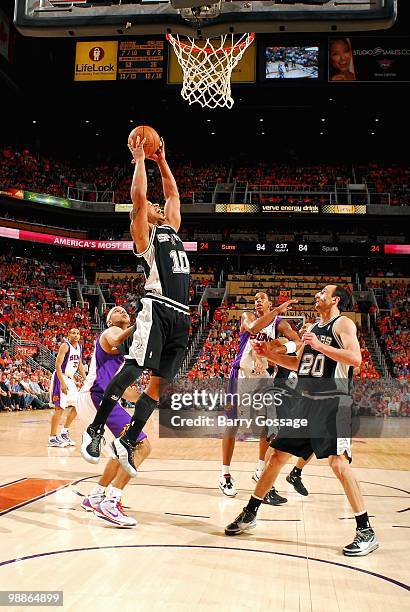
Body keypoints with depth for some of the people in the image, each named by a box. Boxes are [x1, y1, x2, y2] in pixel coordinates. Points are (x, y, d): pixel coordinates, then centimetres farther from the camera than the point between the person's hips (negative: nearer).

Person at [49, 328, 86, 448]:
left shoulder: (79, 347, 10)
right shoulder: (65, 346, -15)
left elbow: (79, 365, 21)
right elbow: (58, 365, -21)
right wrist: (62, 383, -28)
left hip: (70, 379, 9)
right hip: (61, 378, -9)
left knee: (77, 405, 10)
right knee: (59, 408, -10)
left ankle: (64, 432, 20)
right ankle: (52, 438, -5)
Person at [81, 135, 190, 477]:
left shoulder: (171, 229, 26)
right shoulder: (145, 234, 7)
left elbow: (173, 194, 34)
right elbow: (138, 196, -5)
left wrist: (162, 160, 32)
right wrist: (140, 160, 5)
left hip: (181, 315, 7)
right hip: (157, 309, -7)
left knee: (161, 382, 2)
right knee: (133, 369, -17)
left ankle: (127, 442, 7)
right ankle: (95, 430, -7)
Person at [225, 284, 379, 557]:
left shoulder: (343, 324, -4)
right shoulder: (312, 329, 18)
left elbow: (356, 358, -20)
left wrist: (319, 346, -23)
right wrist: (271, 354, 18)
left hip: (333, 402, -7)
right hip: (307, 401, 8)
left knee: (339, 463, -17)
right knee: (277, 456, 10)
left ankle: (366, 531, -4)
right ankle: (249, 514, 23)